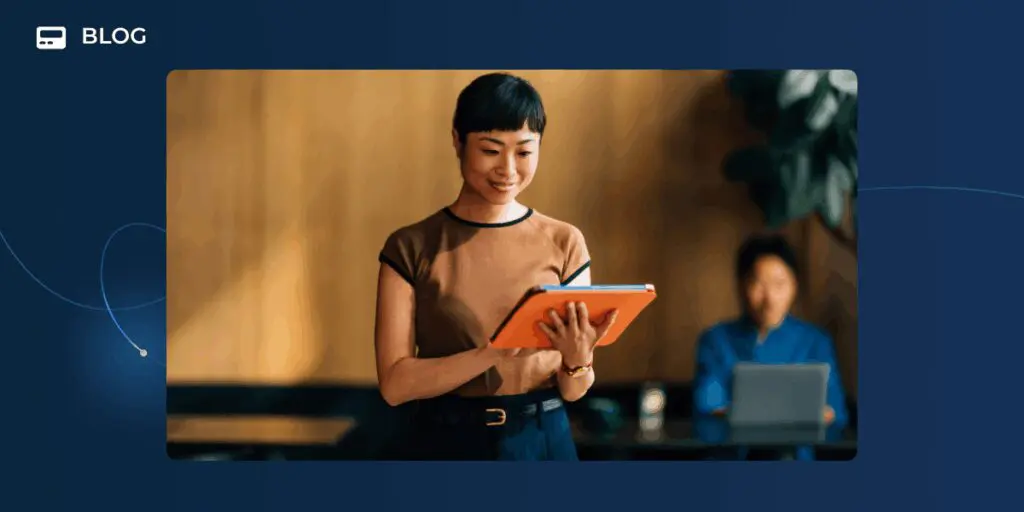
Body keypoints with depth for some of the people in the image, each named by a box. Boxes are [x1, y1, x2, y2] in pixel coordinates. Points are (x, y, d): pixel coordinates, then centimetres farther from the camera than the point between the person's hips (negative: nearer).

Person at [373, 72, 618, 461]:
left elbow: (574, 391, -1)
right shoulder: (411, 247, -5)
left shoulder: (564, 242, -1)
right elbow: (395, 383, -12)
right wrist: (493, 352, -25)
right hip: (446, 442, -1)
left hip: (543, 441, 1)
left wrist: (578, 358, -22)